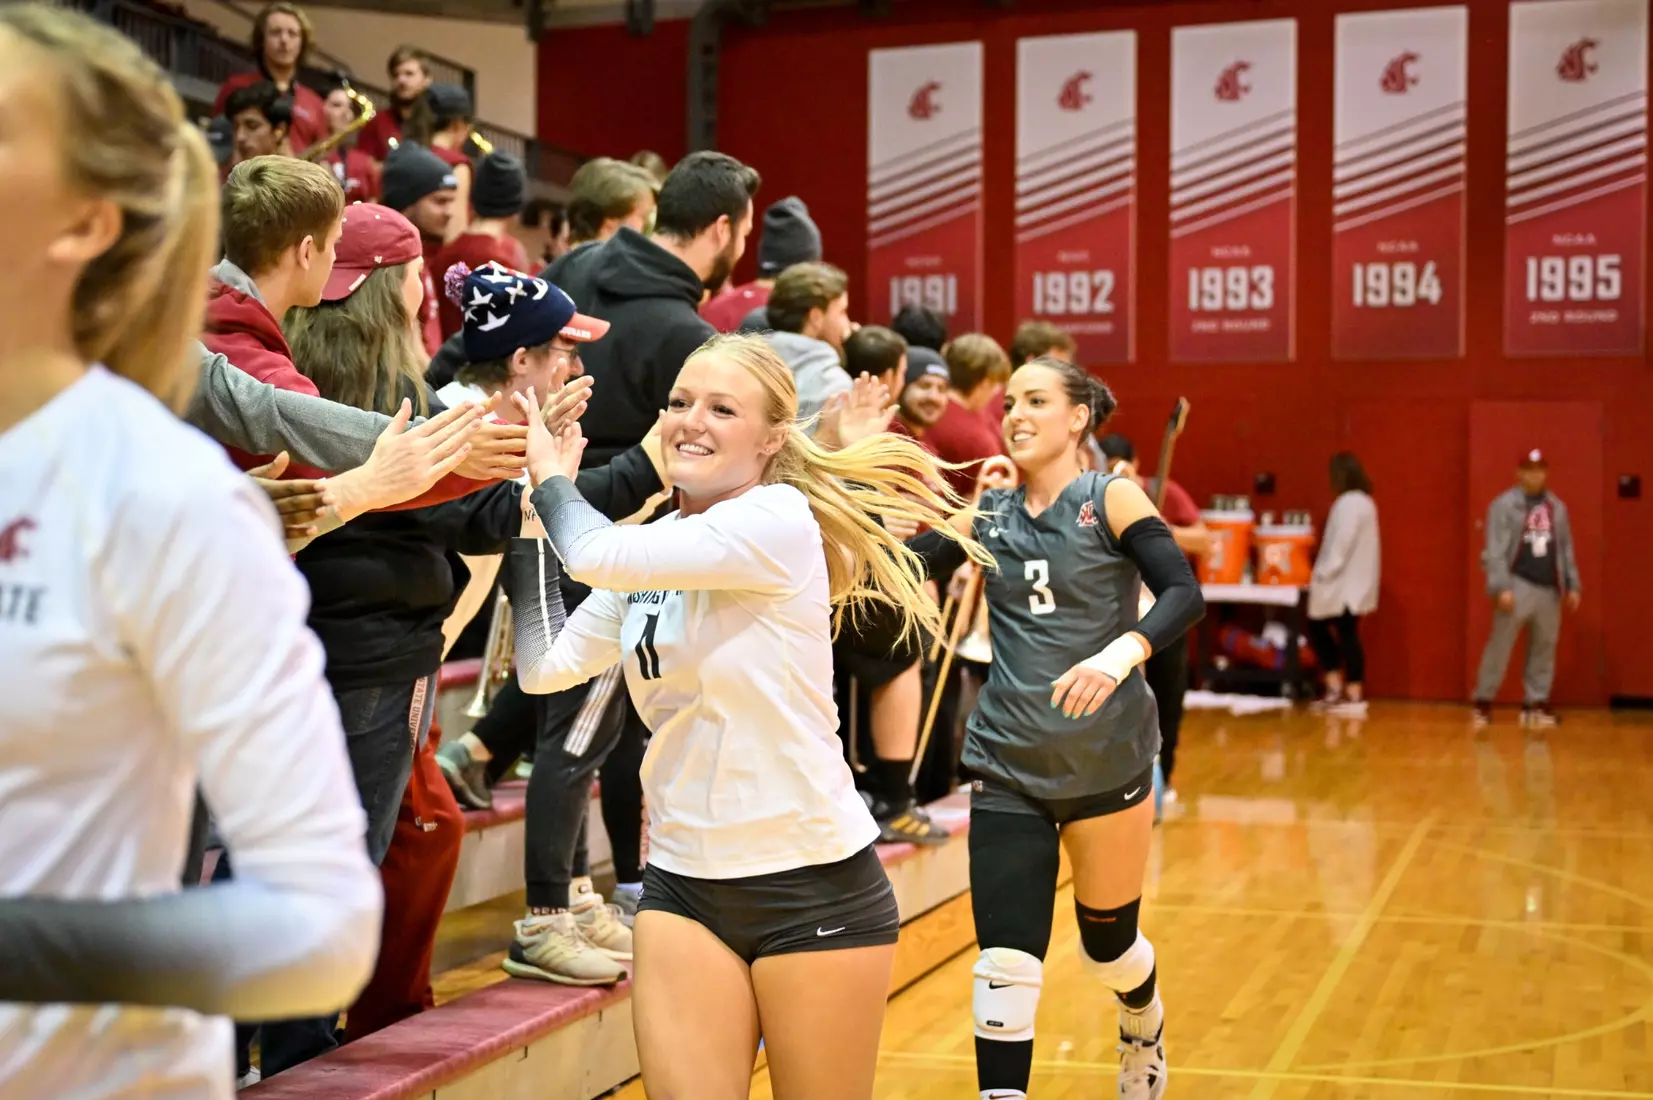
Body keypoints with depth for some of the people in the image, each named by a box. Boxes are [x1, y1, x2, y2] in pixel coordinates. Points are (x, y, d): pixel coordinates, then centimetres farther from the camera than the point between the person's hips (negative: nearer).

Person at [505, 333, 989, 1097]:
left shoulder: (780, 518, -14)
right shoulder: (653, 552, 8)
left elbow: (597, 555, -23)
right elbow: (545, 667, 3)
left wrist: (553, 478, -3)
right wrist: (534, 508, 4)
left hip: (815, 885, -6)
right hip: (684, 885, 6)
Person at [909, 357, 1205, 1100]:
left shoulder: (1110, 499, -6)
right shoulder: (988, 511, 5)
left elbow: (1183, 593, -16)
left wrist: (1121, 654, -34)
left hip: (1107, 759, -2)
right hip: (1007, 765, 2)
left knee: (1108, 943, 17)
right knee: (1004, 967, -8)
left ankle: (1144, 1030, 50)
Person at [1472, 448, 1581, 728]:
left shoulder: (1557, 507, 14)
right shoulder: (1504, 505, -4)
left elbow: (1566, 549, 18)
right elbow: (1495, 550, -10)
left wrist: (1572, 585, 12)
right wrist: (1501, 587, -18)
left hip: (1549, 590, 6)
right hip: (1518, 587, -6)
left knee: (1544, 648, 8)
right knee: (1499, 646, -5)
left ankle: (1536, 703, 16)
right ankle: (1483, 701, 4)